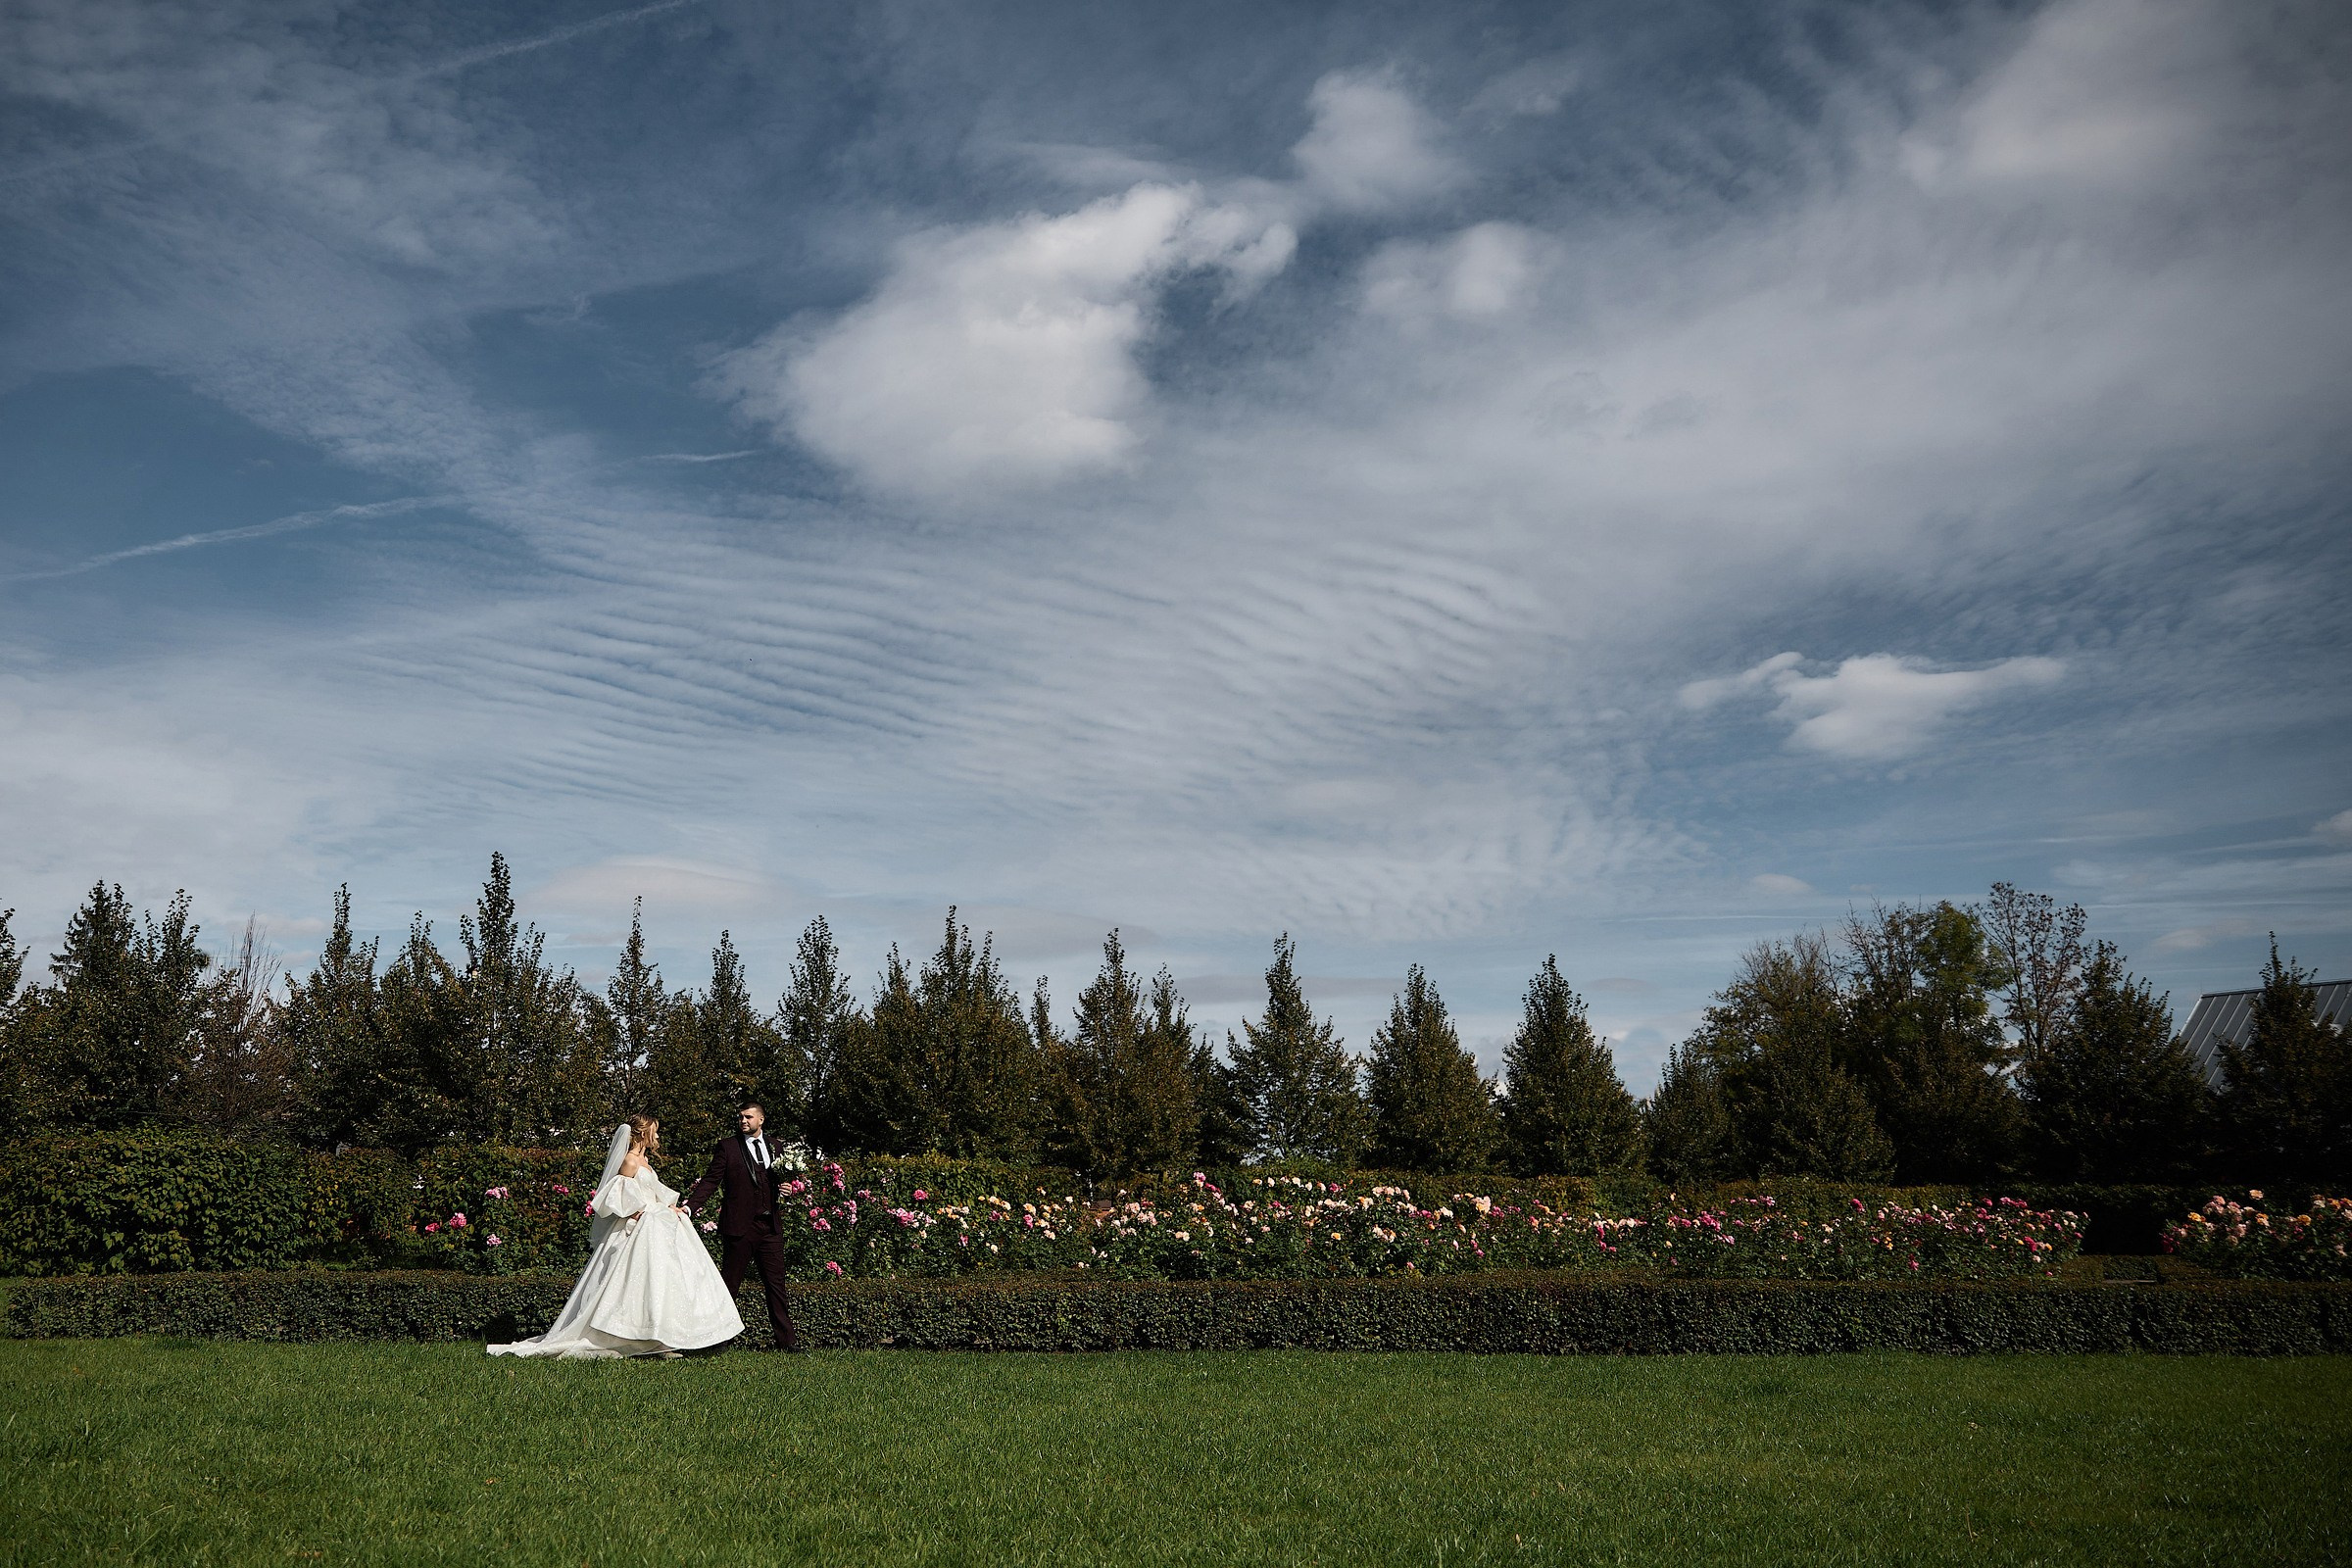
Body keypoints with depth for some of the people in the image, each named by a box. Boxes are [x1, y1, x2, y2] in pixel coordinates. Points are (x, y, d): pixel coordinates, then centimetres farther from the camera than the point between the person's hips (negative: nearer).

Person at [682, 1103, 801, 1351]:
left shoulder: (775, 1147, 13)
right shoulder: (727, 1147, 1)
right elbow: (710, 1181, -4)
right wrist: (689, 1207, -16)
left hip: (770, 1226, 4)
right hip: (740, 1226, -4)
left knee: (776, 1284, 5)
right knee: (729, 1284, 3)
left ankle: (786, 1340, 9)